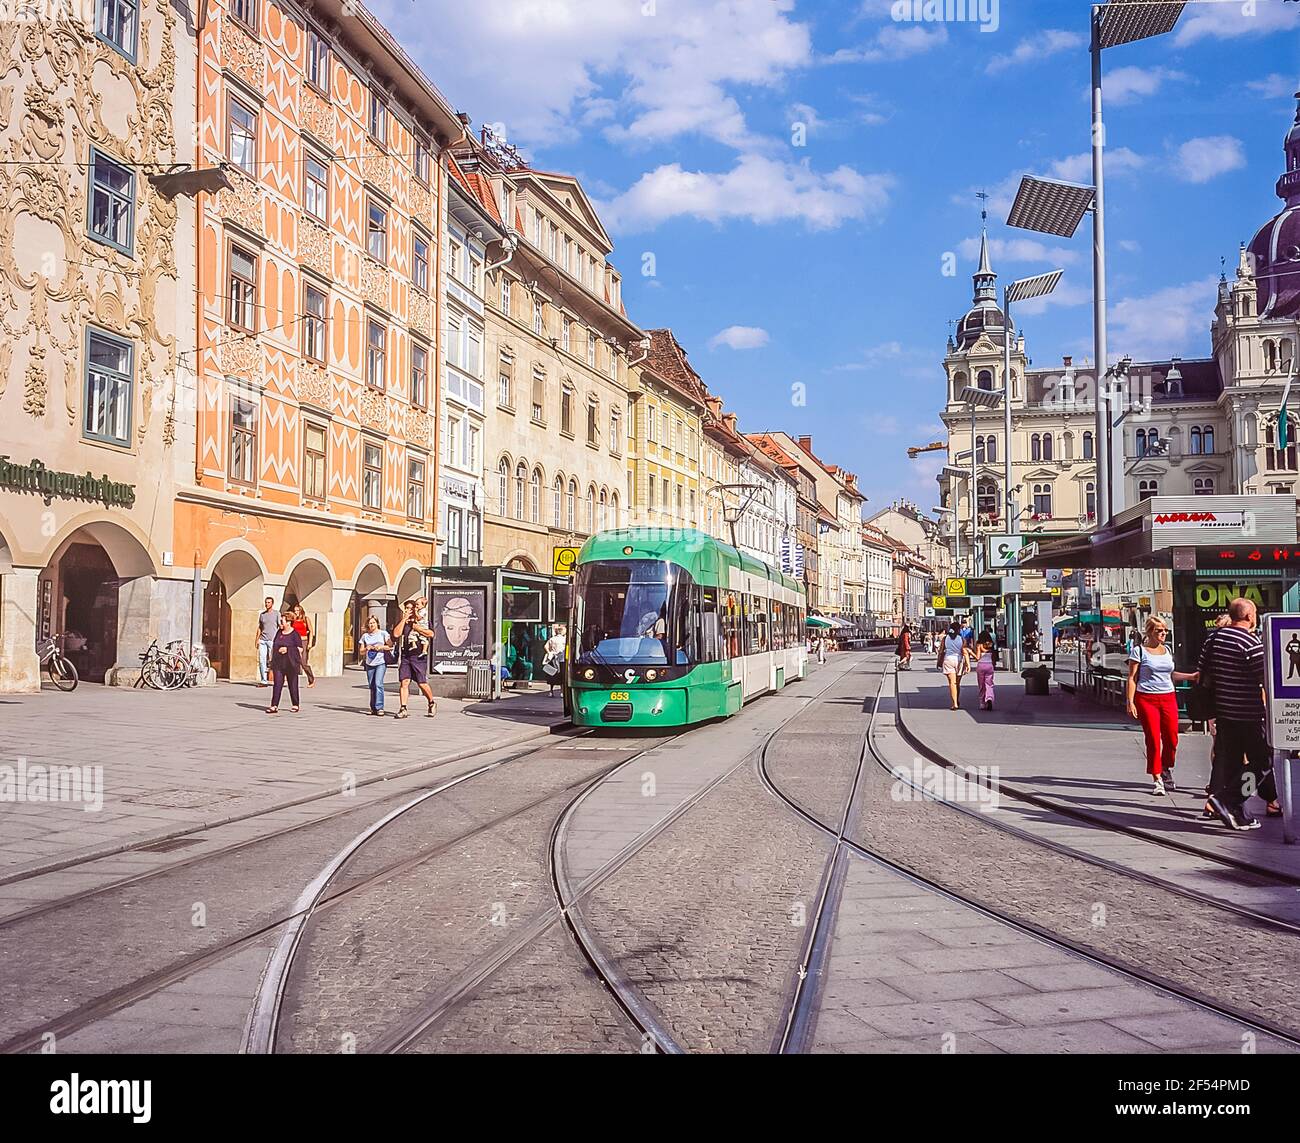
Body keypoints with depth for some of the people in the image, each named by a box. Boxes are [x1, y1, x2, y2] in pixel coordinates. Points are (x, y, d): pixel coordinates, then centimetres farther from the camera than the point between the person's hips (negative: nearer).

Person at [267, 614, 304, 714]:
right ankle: (274, 706, -8)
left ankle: (295, 705, 17)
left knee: (292, 684, 4)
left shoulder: (295, 634, -4)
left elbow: (300, 649, -6)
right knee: (277, 683, -4)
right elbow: (274, 647, 20)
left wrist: (287, 649, -15)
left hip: (290, 663, -4)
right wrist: (272, 660, 12)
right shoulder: (279, 633, 12)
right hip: (278, 662, 4)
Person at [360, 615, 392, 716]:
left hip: (381, 663, -4)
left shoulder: (383, 634, 2)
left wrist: (381, 647, -14)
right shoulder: (365, 636, 12)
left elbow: (391, 646, 0)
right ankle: (373, 708, 15)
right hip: (369, 664, 4)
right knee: (371, 686, 7)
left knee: (378, 684, -16)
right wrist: (367, 648, -7)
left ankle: (379, 707, -16)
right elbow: (361, 650, 13)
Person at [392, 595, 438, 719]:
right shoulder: (402, 621, 12)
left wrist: (415, 626, -8)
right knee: (404, 682, -6)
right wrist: (404, 619, -5)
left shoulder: (425, 621, 3)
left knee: (422, 683, -3)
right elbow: (396, 634, -4)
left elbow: (431, 634, -15)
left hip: (419, 656, -3)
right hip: (406, 656, 3)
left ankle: (432, 704, 20)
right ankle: (403, 709, -4)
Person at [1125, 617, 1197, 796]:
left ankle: (1166, 770, 26)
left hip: (1168, 698, 5)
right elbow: (1132, 678, -4)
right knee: (1153, 740, -6)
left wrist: (1192, 675, 16)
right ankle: (1157, 780, 2)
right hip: (1146, 699, -5)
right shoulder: (1139, 650, -3)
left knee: (1172, 739, 2)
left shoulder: (1167, 650, 14)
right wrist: (1130, 702, -10)